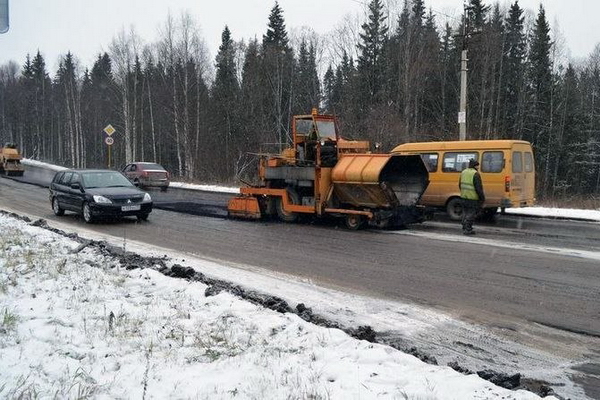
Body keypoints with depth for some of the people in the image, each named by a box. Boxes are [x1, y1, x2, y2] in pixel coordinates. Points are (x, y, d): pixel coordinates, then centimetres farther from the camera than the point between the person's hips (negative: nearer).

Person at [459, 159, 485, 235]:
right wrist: (482, 197, -10)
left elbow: (460, 185, 16)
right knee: (471, 213, 0)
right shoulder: (475, 174, -15)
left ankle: (465, 228, 18)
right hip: (472, 198, -7)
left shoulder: (463, 172, 9)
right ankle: (467, 229, -2)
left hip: (464, 196, 7)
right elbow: (478, 187, -17)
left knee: (465, 212, 15)